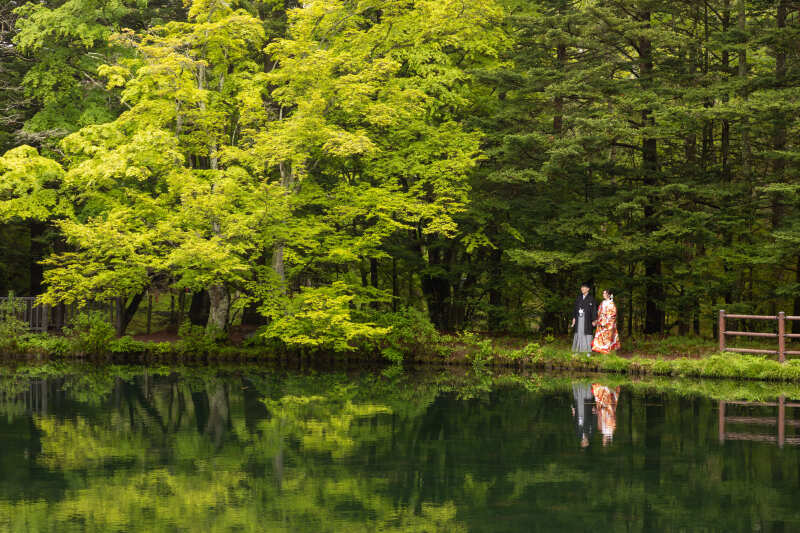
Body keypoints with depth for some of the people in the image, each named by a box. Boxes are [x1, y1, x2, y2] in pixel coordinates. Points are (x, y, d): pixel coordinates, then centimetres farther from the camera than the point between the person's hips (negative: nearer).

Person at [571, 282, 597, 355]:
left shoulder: (591, 298, -3)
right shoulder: (579, 297, 10)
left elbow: (594, 309, -4)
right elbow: (575, 308, 13)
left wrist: (594, 320, -8)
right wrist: (574, 318, 9)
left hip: (587, 319, -4)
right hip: (579, 318, 4)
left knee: (587, 334, -3)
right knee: (579, 333, 4)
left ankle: (588, 350, 2)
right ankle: (578, 350, 8)